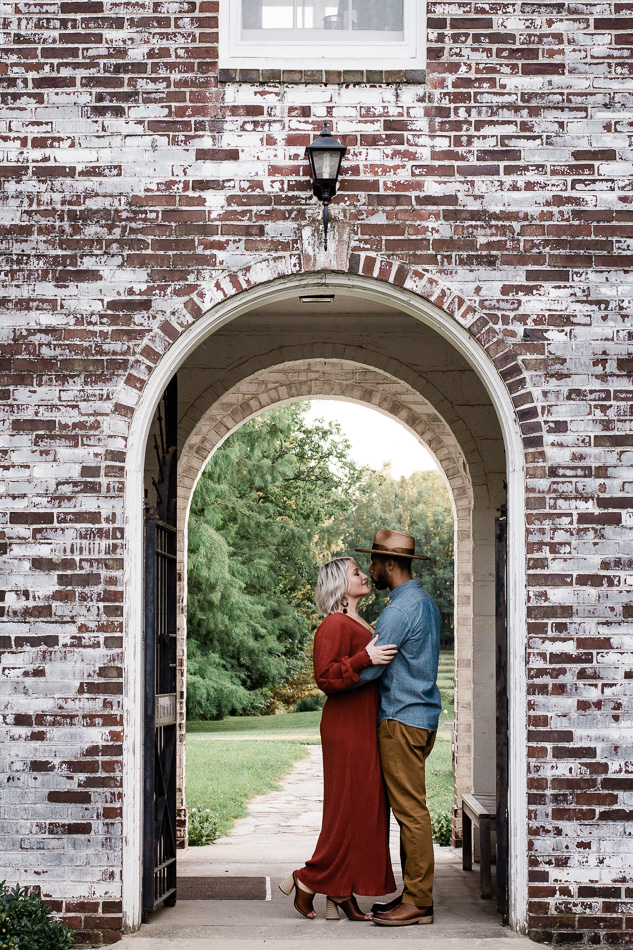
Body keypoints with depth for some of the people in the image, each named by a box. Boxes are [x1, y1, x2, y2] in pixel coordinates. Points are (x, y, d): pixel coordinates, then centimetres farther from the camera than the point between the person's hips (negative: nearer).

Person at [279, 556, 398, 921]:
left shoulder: (362, 625, 18)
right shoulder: (334, 625, -12)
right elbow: (326, 677, -22)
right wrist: (364, 658, -29)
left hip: (366, 726, 10)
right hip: (346, 726, -10)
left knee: (366, 808, 8)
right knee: (349, 807, -6)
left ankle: (341, 894, 12)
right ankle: (308, 880, 6)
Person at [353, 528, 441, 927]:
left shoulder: (401, 608, -16)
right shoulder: (426, 602, 16)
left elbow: (370, 669, -15)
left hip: (403, 718, -10)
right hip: (421, 714, 10)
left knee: (411, 809, -7)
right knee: (410, 808, 12)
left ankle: (419, 902, -4)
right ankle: (414, 893, 16)